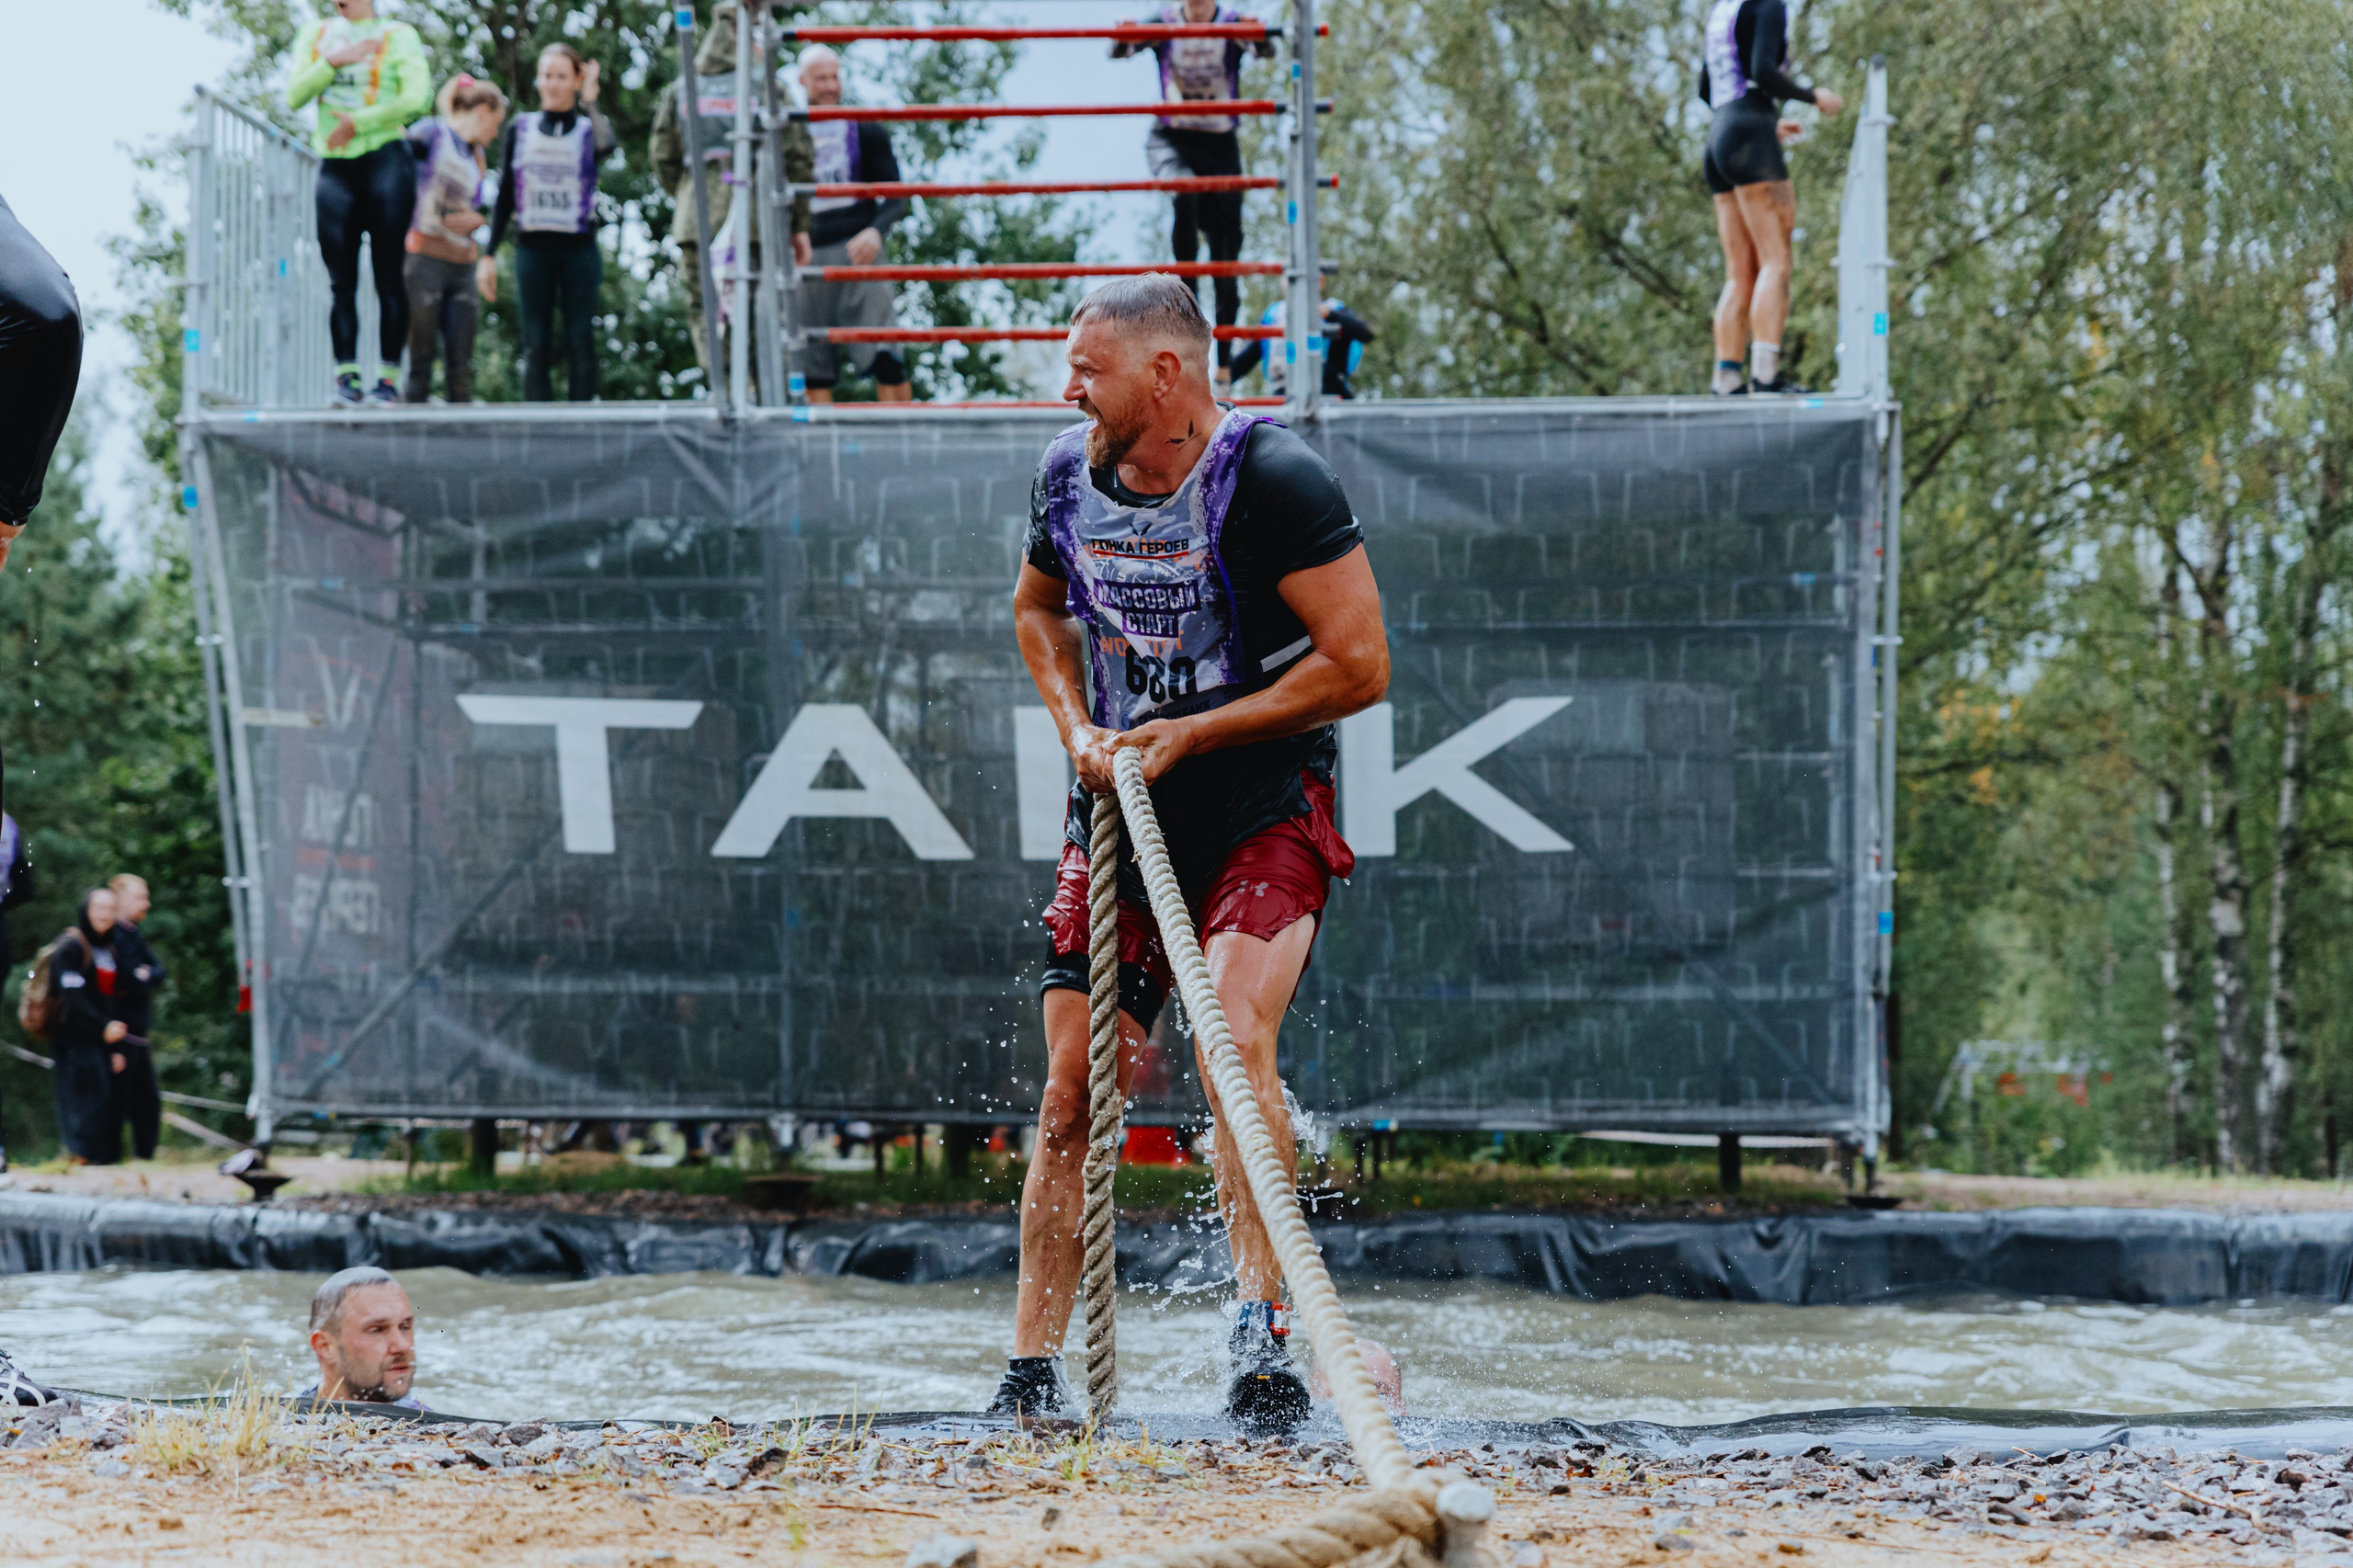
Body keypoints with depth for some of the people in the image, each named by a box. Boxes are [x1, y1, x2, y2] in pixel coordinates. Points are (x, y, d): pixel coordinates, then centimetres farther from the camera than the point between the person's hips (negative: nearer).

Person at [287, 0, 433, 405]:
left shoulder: (398, 36, 5)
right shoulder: (317, 35, 17)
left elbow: (416, 97, -8)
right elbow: (294, 96, 6)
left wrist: (356, 122, -10)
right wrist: (332, 62, -8)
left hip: (384, 160, -4)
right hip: (335, 166, 4)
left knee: (388, 274, -6)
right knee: (341, 278, -2)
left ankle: (389, 375, -6)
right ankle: (346, 372, -3)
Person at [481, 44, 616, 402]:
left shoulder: (588, 129, 5)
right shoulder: (520, 130, 9)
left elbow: (606, 144, -23)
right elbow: (505, 197, 11)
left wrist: (589, 101, -8)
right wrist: (489, 254, 6)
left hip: (579, 250, -1)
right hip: (533, 249, 1)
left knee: (580, 342, -4)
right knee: (536, 346, -3)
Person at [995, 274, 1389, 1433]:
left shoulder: (1273, 480, -17)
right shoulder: (1069, 472, 2)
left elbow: (1358, 665, -17)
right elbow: (1039, 606, 22)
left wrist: (1186, 736, -17)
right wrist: (1078, 731, 4)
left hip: (1264, 808, -6)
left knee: (1235, 1036, -27)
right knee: (1071, 1089, 4)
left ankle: (1264, 1335, -28)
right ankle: (1031, 1379, 13)